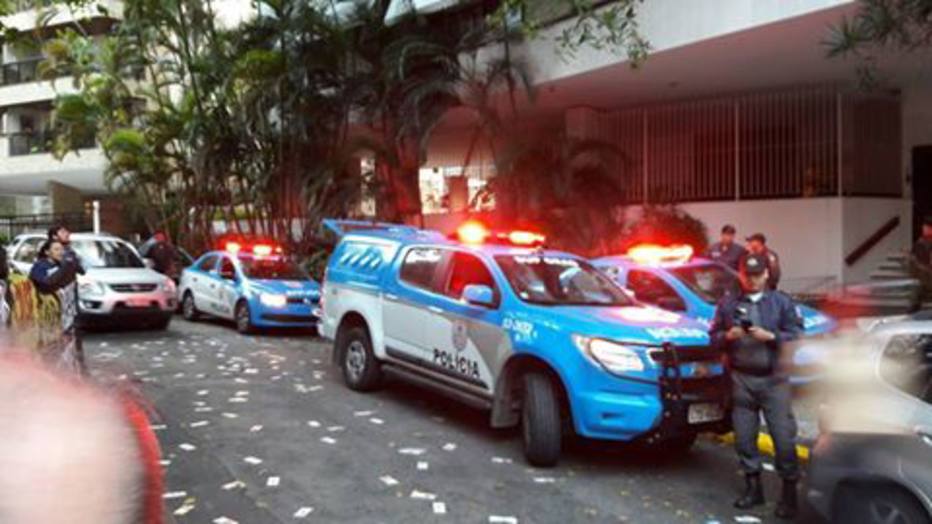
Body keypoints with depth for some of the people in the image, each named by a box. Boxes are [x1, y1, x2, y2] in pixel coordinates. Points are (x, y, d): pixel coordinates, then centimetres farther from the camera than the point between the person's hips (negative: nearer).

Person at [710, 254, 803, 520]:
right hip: (742, 379, 2)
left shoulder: (781, 302, 7)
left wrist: (770, 336, -15)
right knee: (744, 437, 6)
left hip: (774, 379, -2)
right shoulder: (728, 303, 13)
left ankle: (789, 492, 4)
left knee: (783, 436, -6)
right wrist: (728, 336, -8)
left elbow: (796, 335, 0)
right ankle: (753, 487, 20)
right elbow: (713, 336, 12)